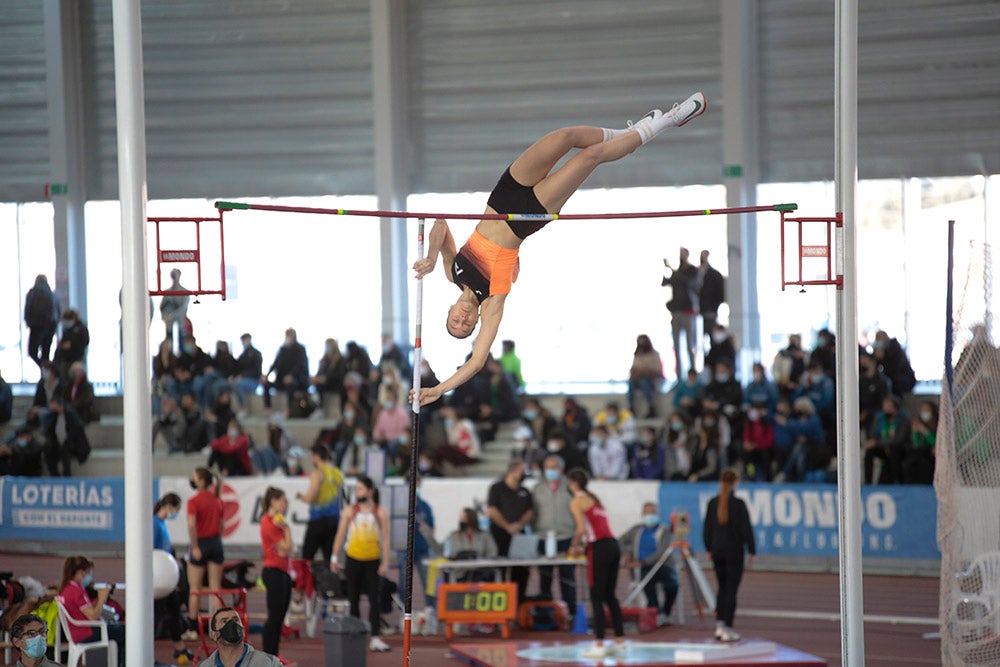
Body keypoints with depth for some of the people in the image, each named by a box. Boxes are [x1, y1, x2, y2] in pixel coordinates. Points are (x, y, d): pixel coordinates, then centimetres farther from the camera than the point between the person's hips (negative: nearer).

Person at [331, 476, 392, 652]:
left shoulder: (380, 512, 0)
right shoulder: (349, 511, 3)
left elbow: (385, 538, 0)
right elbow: (340, 534, 6)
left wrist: (385, 562, -6)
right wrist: (335, 557, 2)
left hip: (373, 560, -1)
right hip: (353, 558, 1)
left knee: (374, 599, -7)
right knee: (354, 599, 7)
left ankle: (375, 638, -10)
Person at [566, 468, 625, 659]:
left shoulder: (577, 502, -3)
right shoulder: (593, 499, 22)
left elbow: (581, 528, -14)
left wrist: (574, 546, 1)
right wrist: (584, 547, 23)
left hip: (600, 549, -8)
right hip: (613, 545, 8)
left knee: (597, 598, -4)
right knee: (610, 596, 15)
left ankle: (599, 645, -5)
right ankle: (620, 642, 15)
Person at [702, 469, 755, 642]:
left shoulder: (712, 503, 0)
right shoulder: (738, 504, -13)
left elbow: (707, 528, 5)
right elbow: (746, 529, -11)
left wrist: (709, 549, 17)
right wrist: (752, 551, -2)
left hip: (717, 550, 4)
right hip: (734, 551, -4)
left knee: (722, 588, 18)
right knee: (731, 590, 0)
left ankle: (719, 626, 14)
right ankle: (727, 629, -1)